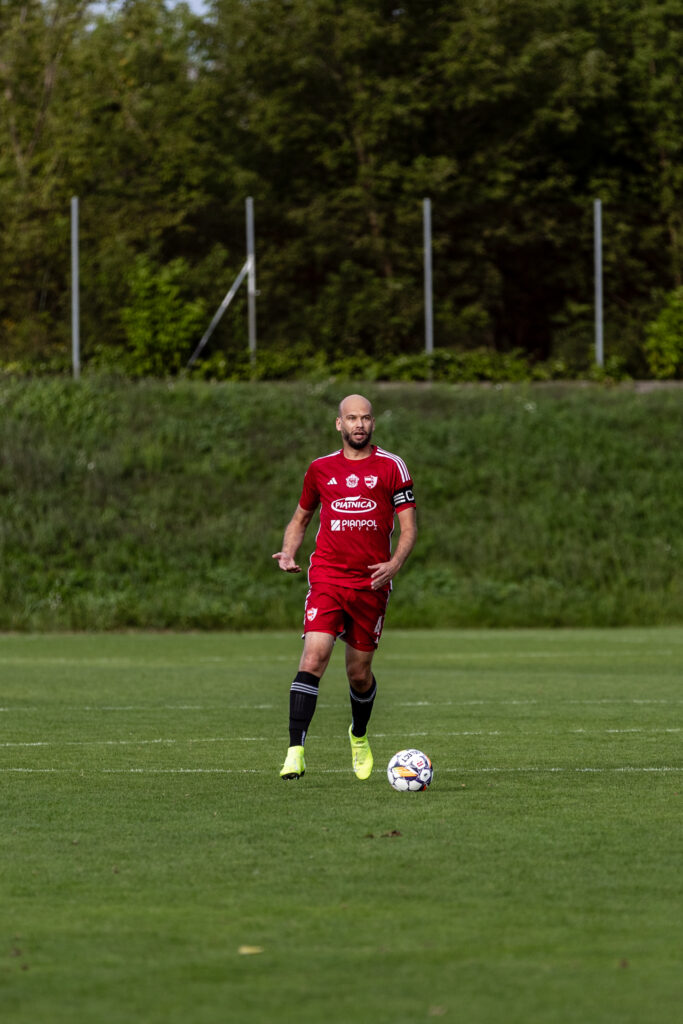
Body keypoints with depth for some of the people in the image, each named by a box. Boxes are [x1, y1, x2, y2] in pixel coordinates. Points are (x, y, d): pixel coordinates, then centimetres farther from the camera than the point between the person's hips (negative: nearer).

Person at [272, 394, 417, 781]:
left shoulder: (392, 467, 3)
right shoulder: (320, 469, 10)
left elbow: (409, 527, 2)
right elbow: (301, 518, 23)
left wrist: (393, 564, -16)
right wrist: (289, 553, 3)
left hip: (371, 585, 0)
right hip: (327, 578, 0)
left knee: (359, 673, 9)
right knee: (313, 658, -19)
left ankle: (359, 736, 40)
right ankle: (296, 752, -23)